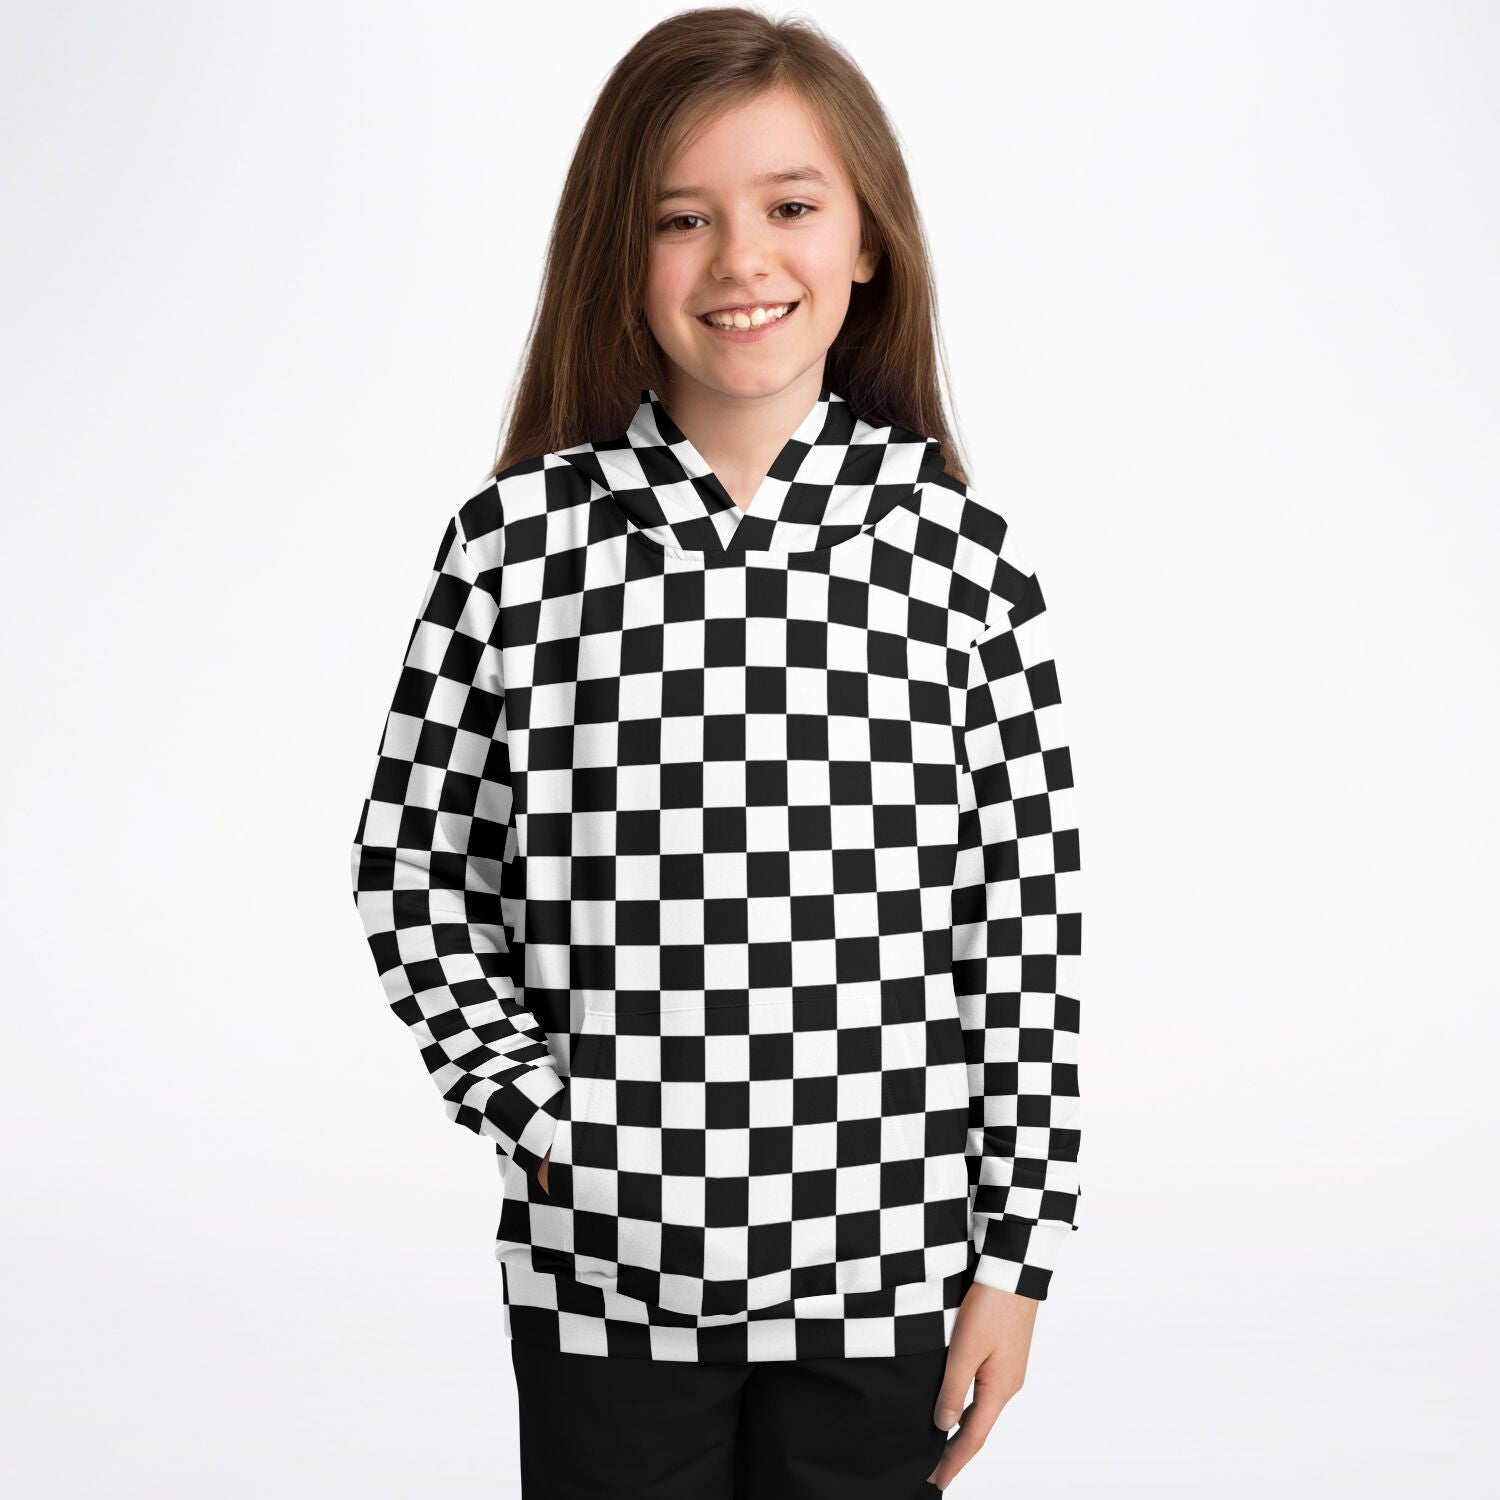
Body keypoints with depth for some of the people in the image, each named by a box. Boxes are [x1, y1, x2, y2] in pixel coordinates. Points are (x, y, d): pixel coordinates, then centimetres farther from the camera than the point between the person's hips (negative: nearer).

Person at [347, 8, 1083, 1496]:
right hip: (604, 1269, 0)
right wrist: (537, 1117, -5)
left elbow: (1027, 923, -2)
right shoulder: (514, 538, -6)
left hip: (880, 1271, 0)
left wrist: (1017, 1256, 0)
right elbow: (412, 868, 3)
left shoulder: (956, 546, -5)